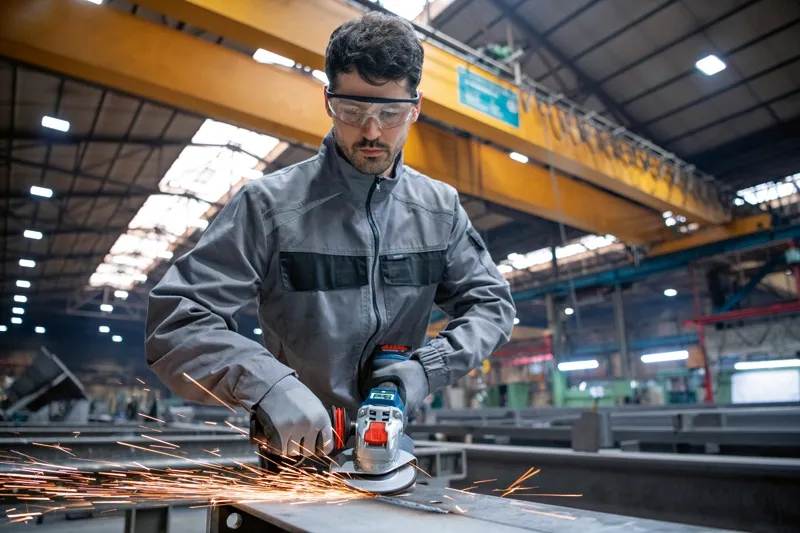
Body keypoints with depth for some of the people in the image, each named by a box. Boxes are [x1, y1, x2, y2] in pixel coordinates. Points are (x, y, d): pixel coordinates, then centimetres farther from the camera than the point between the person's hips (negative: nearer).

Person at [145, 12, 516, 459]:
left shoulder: (441, 209, -6)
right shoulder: (269, 204, -17)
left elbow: (493, 305, -1)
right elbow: (173, 321, -19)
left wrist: (427, 367, -17)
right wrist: (266, 384, -35)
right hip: (296, 447, -2)